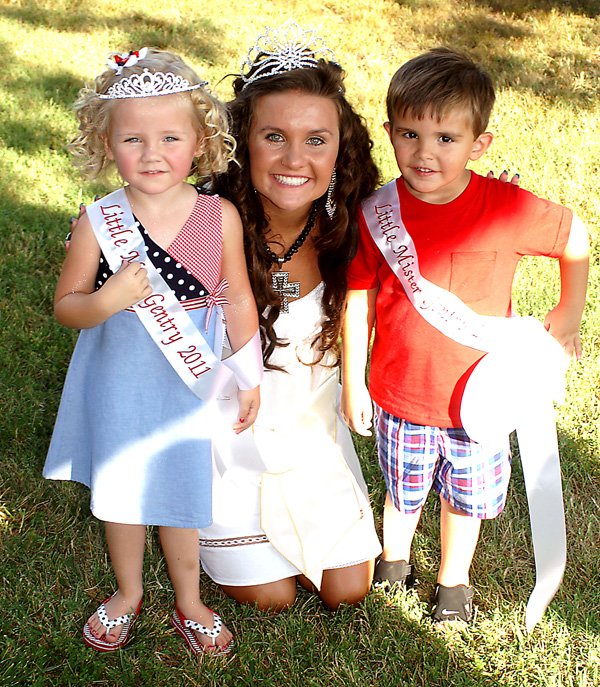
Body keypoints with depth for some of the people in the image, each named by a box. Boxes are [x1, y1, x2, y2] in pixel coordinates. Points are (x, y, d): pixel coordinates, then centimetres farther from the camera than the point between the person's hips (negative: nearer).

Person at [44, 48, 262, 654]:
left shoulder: (221, 216, -14)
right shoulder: (99, 222, -16)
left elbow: (237, 298, -1)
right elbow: (65, 306, -7)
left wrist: (249, 377, 5)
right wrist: (108, 300, -28)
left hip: (186, 380, 0)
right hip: (116, 379, 1)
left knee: (178, 489, 16)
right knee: (119, 487, 19)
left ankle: (188, 602, 42)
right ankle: (127, 593, 46)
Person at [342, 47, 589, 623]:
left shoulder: (510, 209, -19)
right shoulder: (376, 215, -16)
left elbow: (576, 240, 0)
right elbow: (358, 300, -4)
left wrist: (569, 313, 5)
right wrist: (352, 382, 0)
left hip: (479, 396, 0)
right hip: (401, 396, 0)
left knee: (466, 497, 21)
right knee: (404, 493, 22)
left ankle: (453, 578, 48)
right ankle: (393, 558, 52)